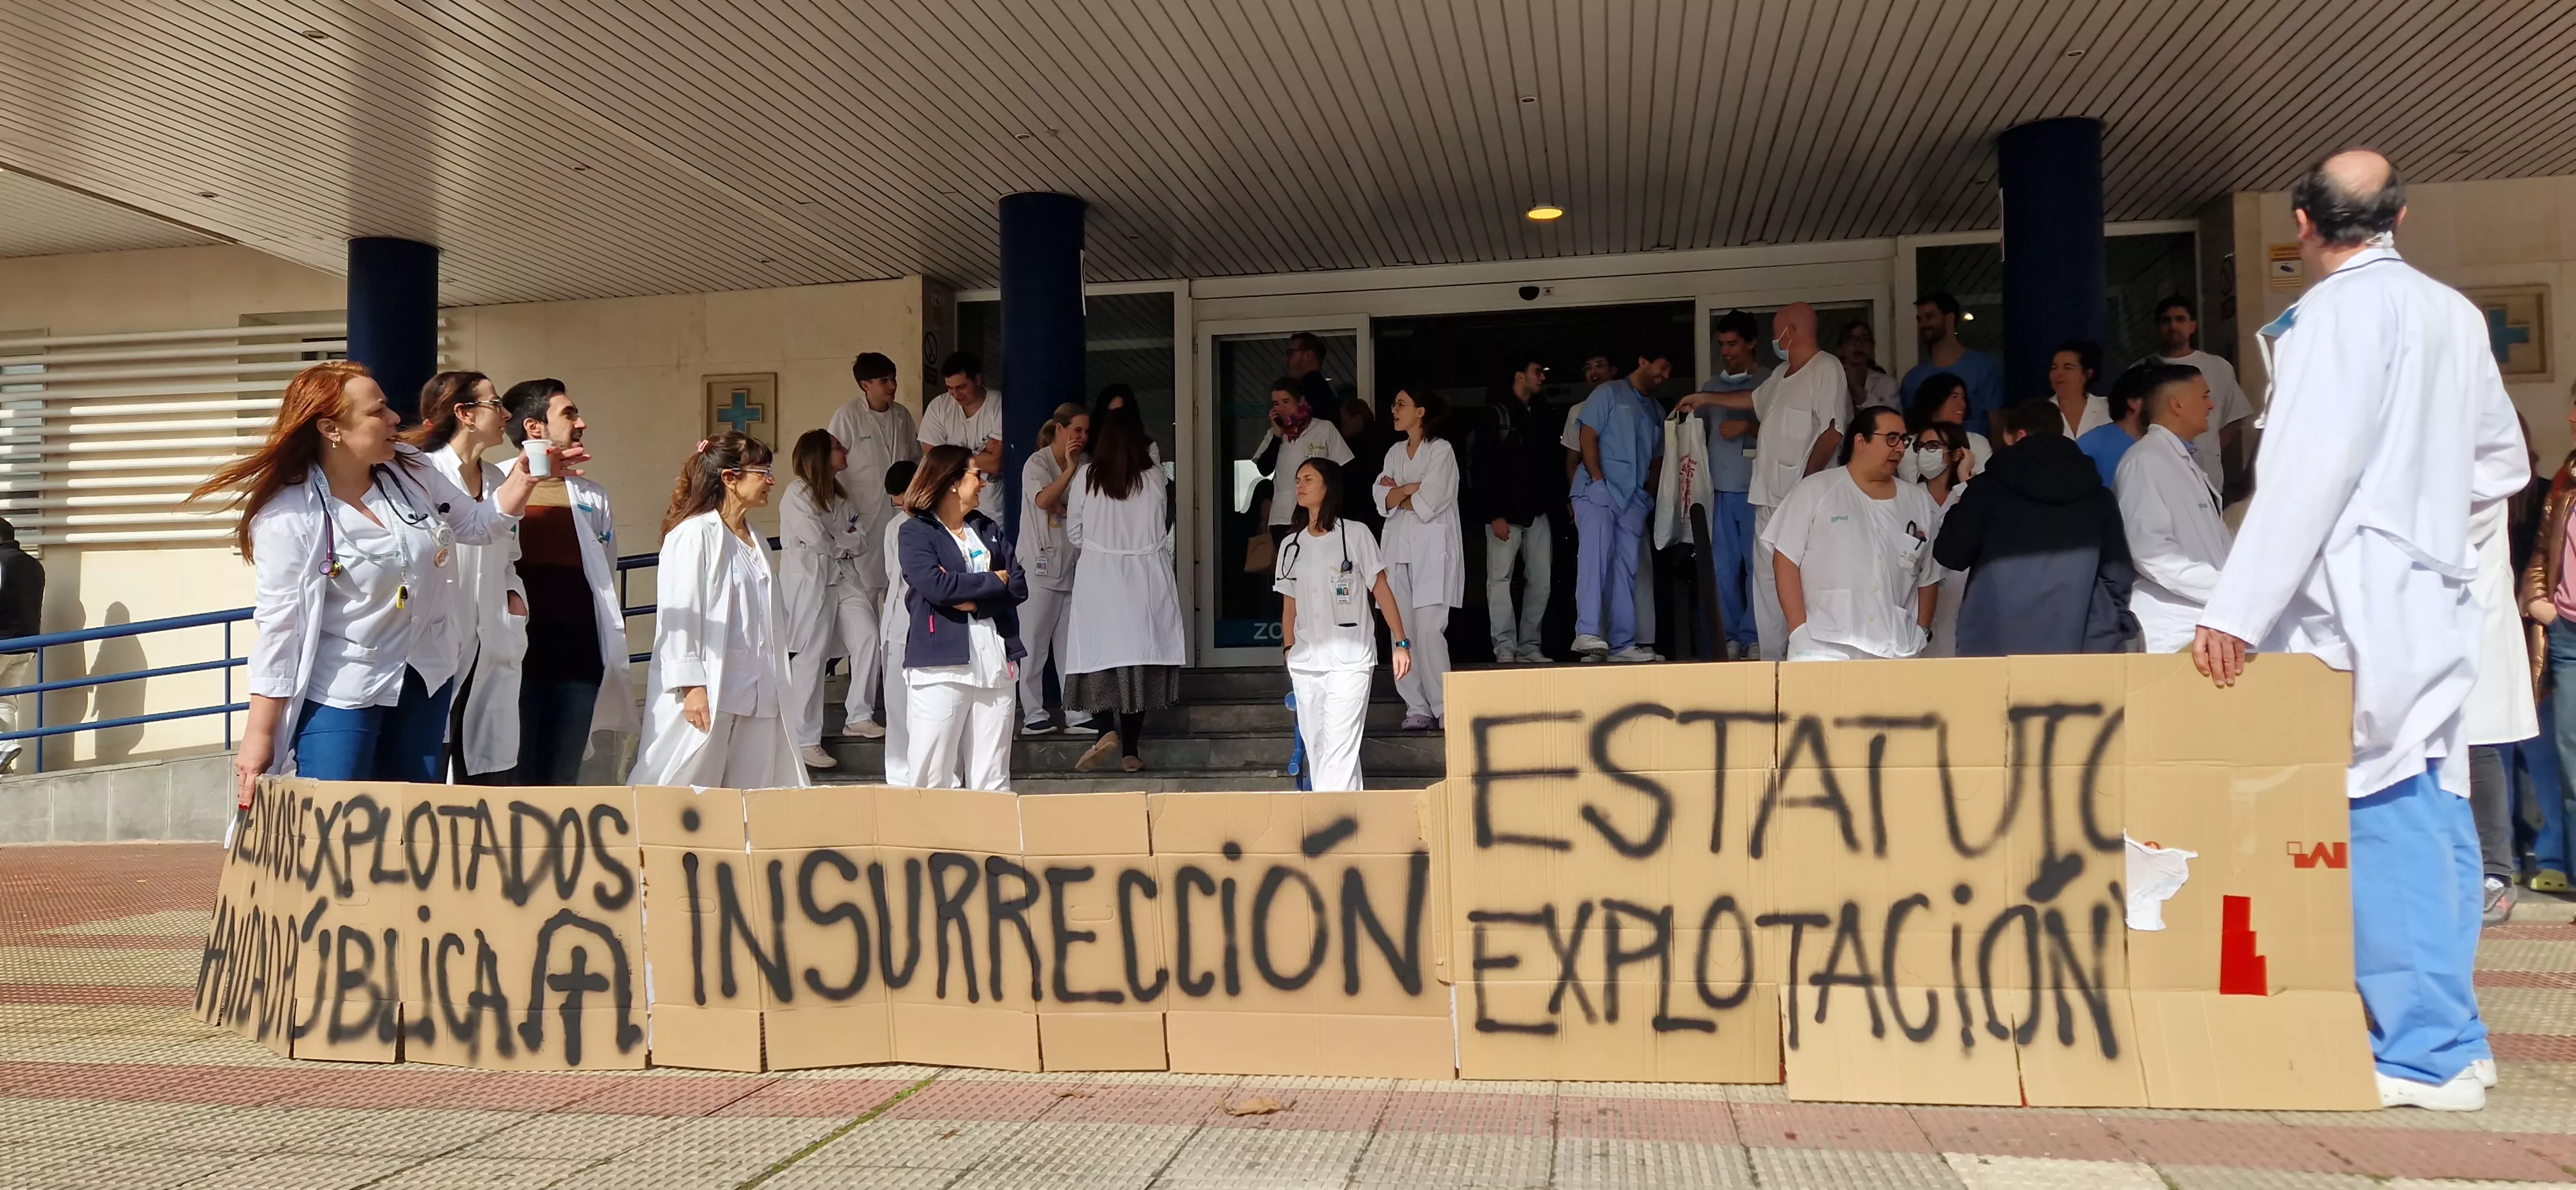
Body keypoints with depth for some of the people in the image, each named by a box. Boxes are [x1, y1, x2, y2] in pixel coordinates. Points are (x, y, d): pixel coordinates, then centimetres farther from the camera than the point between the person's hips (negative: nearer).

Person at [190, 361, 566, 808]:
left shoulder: (409, 469, -3)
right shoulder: (288, 515, -19)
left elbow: (475, 524, 12)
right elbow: (279, 623, -18)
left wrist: (522, 480, -7)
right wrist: (260, 735, -15)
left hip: (424, 678, 6)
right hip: (341, 692, -6)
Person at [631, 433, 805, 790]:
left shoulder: (755, 540, 18)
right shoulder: (693, 534, -9)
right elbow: (678, 615, -14)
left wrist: (776, 689, 18)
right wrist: (691, 686, -19)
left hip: (755, 693, 8)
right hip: (705, 694, -8)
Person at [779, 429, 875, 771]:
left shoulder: (840, 495, 18)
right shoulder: (797, 494, -7)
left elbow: (862, 541, 10)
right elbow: (818, 541, -16)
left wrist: (835, 541, -8)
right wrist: (846, 540, 2)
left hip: (844, 578, 7)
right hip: (809, 581, -7)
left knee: (868, 640, -6)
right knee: (810, 658, -6)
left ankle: (858, 716, 11)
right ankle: (805, 742, -2)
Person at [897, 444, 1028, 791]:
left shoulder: (988, 530, 18)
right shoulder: (916, 533, 2)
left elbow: (1019, 586, 7)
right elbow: (935, 585, -15)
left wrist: (971, 598, -9)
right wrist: (993, 581, -3)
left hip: (995, 661, 5)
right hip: (941, 664, -5)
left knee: (992, 779, 5)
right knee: (935, 776, -5)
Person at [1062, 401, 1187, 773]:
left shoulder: (1086, 476, -4)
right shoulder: (1155, 477, -3)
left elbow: (1075, 533, 3)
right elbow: (1163, 527, 9)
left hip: (1098, 575, -1)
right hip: (1147, 577, 1)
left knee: (1099, 654, 6)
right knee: (1139, 654, 6)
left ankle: (1106, 729, -14)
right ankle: (1131, 750, 9)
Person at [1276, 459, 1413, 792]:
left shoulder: (1355, 534, 0)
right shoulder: (1291, 545, 13)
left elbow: (1381, 589, -1)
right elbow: (1289, 605, 16)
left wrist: (1400, 643, -5)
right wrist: (1290, 651, 9)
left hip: (1349, 661, -5)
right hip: (1305, 664, 5)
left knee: (1339, 748, -12)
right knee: (1315, 749, 4)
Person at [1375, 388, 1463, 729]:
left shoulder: (1441, 450, -1)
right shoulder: (1395, 452, 19)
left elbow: (1429, 502, -11)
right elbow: (1382, 499, 7)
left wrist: (1397, 494, 3)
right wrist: (1409, 490, -8)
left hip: (1432, 549, -6)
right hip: (1398, 547, 6)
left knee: (1428, 630, -14)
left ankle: (1445, 709, -10)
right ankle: (1417, 708, 3)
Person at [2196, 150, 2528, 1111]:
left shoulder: (2340, 311, -10)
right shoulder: (2455, 314, 14)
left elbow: (2308, 468, -18)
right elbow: (2502, 462, 22)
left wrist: (2234, 609, -19)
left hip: (2360, 607, -8)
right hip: (2436, 593, 8)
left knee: (2382, 817, -5)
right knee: (2434, 808, 12)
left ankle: (2423, 1052, -1)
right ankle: (2451, 1036, 20)